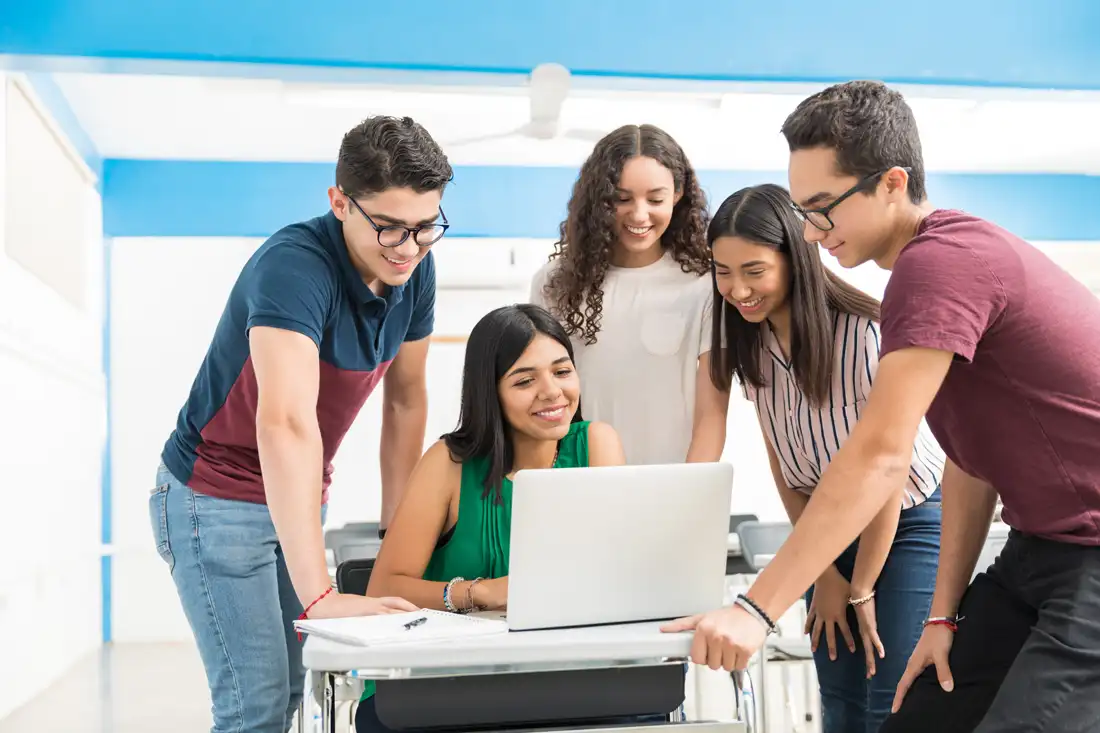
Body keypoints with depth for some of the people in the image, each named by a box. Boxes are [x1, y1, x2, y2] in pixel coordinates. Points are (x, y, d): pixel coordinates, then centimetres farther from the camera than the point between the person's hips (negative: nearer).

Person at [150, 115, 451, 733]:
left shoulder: (415, 271, -7)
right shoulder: (295, 265, -29)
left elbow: (407, 399, 5)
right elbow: (287, 424, -40)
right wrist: (320, 594, -46)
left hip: (300, 499, 7)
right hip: (217, 498, -7)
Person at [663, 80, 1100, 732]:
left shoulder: (940, 261, -20)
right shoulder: (939, 262, 11)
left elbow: (880, 455, -26)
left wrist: (756, 609, -24)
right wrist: (945, 614, 6)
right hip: (1040, 549, 9)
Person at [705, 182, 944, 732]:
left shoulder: (863, 333, -26)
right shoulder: (751, 342, -7)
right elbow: (783, 466, 1)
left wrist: (862, 588, -9)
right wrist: (825, 573, -1)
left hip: (908, 522, -5)